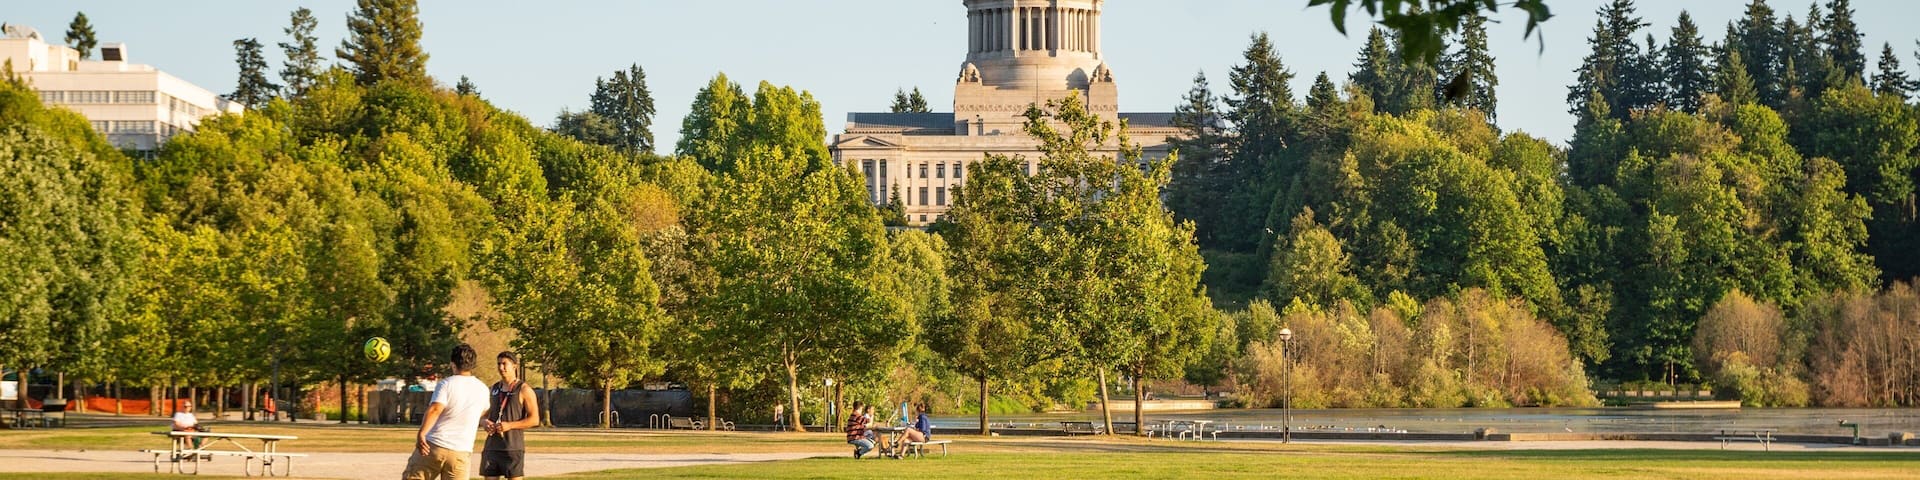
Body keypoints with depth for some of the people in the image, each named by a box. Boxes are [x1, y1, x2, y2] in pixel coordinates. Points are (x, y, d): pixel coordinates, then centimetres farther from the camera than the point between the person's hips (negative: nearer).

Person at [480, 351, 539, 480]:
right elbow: (484, 415, 22)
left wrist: (510, 425, -19)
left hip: (513, 447, -6)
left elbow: (534, 420, -8)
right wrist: (484, 422, -3)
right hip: (492, 446, 6)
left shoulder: (524, 390, -2)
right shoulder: (495, 389, 16)